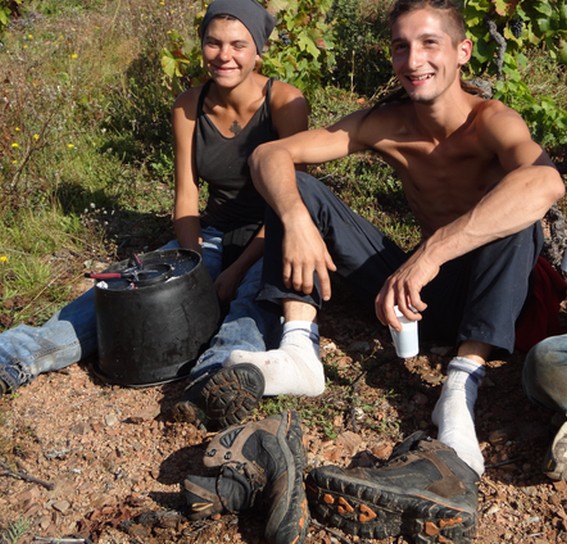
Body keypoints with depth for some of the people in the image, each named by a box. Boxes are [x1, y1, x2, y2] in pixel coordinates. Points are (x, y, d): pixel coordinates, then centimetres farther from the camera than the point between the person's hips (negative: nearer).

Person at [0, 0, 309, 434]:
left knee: (259, 287, -39)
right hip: (217, 235, 4)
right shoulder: (189, 107, -1)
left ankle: (225, 368, -64)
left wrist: (237, 270, -21)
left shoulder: (285, 101, -14)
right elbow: (186, 196, -1)